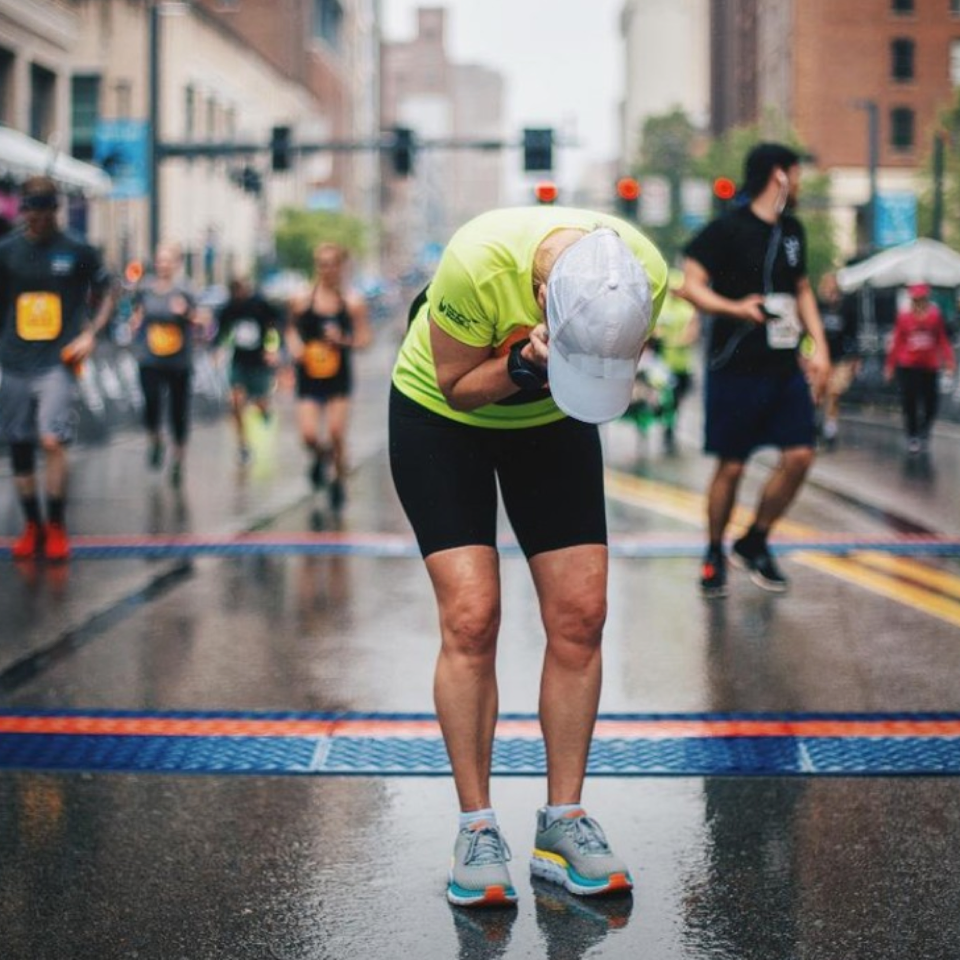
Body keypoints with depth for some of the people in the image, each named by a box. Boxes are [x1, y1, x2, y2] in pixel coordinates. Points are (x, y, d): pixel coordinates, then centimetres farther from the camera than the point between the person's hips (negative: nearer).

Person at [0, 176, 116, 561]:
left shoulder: (78, 251, 0)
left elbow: (106, 294, 9)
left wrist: (90, 334, -6)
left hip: (58, 362, -3)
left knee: (52, 441, -15)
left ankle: (57, 527, 1)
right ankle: (33, 526, 23)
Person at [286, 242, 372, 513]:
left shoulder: (353, 302, -4)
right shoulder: (304, 300, -1)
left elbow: (365, 338, -3)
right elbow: (293, 331, 11)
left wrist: (344, 340, -21)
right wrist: (294, 347, -9)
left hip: (339, 376, -1)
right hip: (309, 376, 1)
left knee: (336, 433, -3)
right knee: (309, 435, -9)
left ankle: (339, 481, 20)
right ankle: (321, 456, 28)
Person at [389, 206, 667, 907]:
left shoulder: (645, 273, -28)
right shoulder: (476, 262, -38)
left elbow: (612, 367, -8)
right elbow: (457, 385, -20)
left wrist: (558, 372, -31)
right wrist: (522, 366, -39)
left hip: (551, 423, 3)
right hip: (441, 414, -3)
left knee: (579, 615, -6)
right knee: (471, 617, -14)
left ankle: (563, 822, 7)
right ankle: (477, 828, -1)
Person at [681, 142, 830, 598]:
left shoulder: (792, 230, 13)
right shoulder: (728, 229, -9)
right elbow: (692, 283, -14)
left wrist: (819, 347, 13)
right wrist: (735, 308, -31)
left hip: (784, 368, 6)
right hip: (736, 368, -6)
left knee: (800, 455, -3)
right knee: (731, 466, -1)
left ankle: (754, 544, 15)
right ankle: (714, 554, 18)